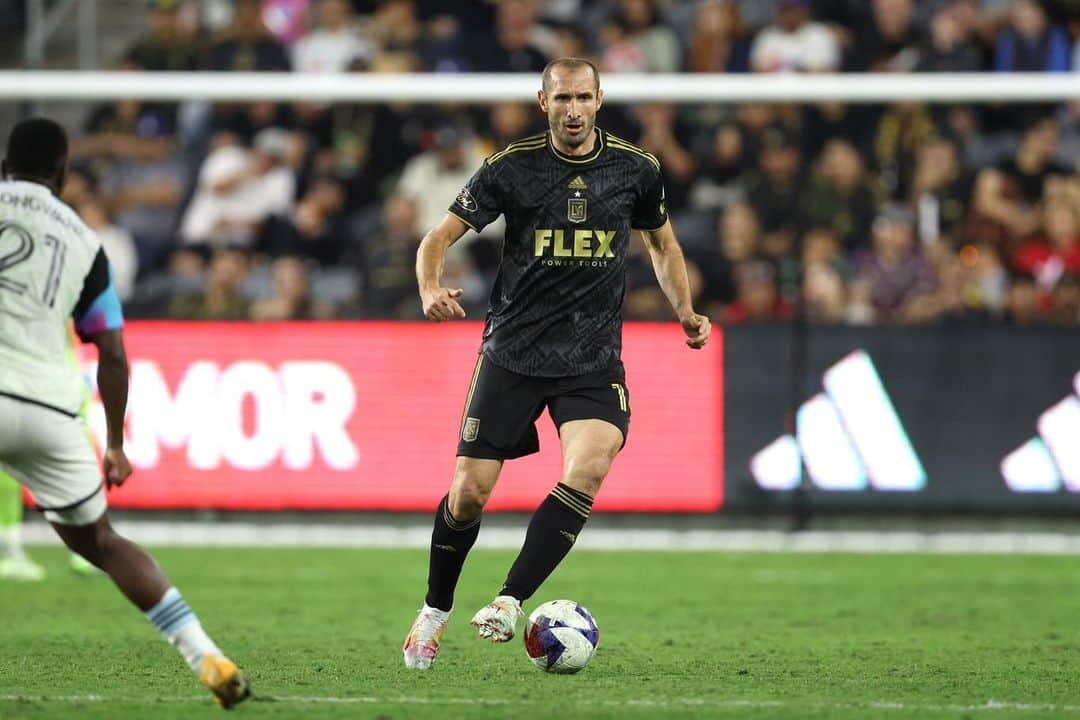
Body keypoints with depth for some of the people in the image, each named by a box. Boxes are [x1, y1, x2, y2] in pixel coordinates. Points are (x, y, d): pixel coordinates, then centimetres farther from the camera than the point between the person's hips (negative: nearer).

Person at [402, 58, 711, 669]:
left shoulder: (637, 170, 2)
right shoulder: (512, 167, -4)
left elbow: (662, 242, 20)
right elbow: (439, 237, -3)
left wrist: (686, 313, 9)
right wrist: (431, 289, -23)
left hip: (594, 359, 1)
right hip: (514, 350, -1)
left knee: (589, 468, -26)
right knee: (471, 490, -3)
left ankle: (510, 603, -23)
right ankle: (435, 613, 21)